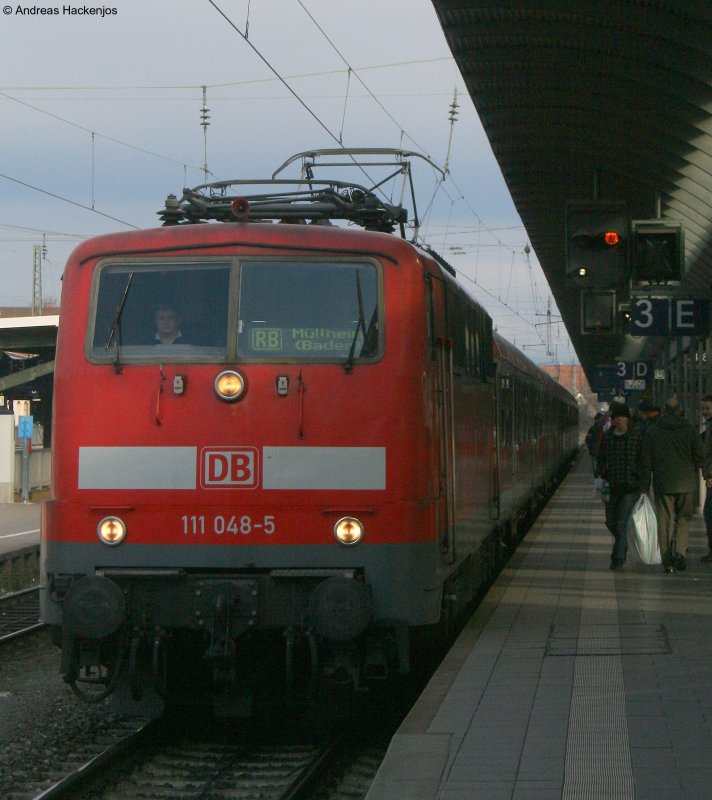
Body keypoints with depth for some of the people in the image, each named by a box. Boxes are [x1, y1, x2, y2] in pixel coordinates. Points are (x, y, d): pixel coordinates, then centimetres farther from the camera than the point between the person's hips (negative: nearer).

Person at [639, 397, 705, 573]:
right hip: (686, 483, 0)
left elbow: (645, 460, 0)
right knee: (683, 518, 12)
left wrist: (645, 484, 6)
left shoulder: (653, 432, 1)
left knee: (665, 520, 5)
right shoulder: (690, 430, 0)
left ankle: (668, 561, 3)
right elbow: (700, 456, -2)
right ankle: (679, 551, -10)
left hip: (662, 484, 0)